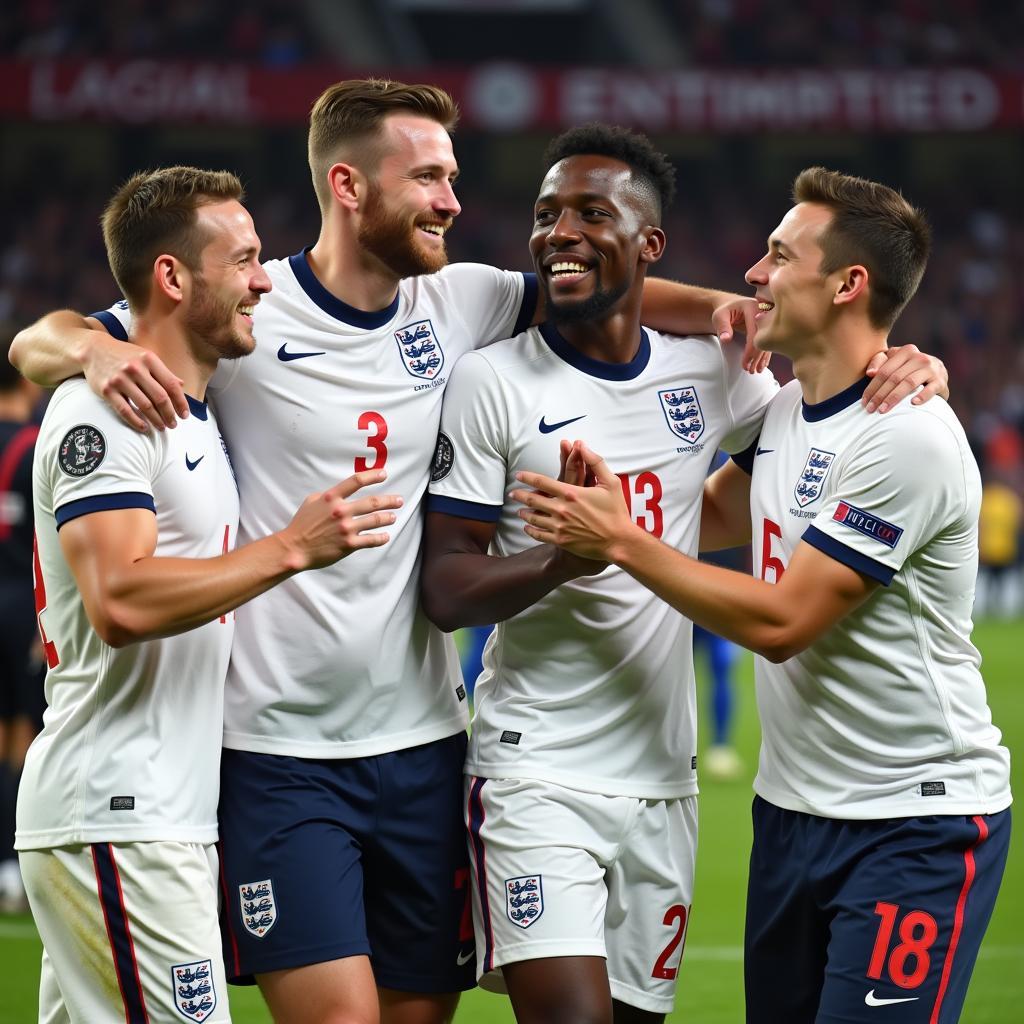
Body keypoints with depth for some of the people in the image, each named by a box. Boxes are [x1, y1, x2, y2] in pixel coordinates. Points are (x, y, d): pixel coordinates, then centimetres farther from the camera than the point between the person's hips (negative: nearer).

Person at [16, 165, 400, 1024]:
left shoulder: (201, 418, 20)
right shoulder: (102, 411, -11)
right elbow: (121, 602, -23)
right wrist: (291, 549, -20)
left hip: (169, 816, 10)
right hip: (117, 817, -10)